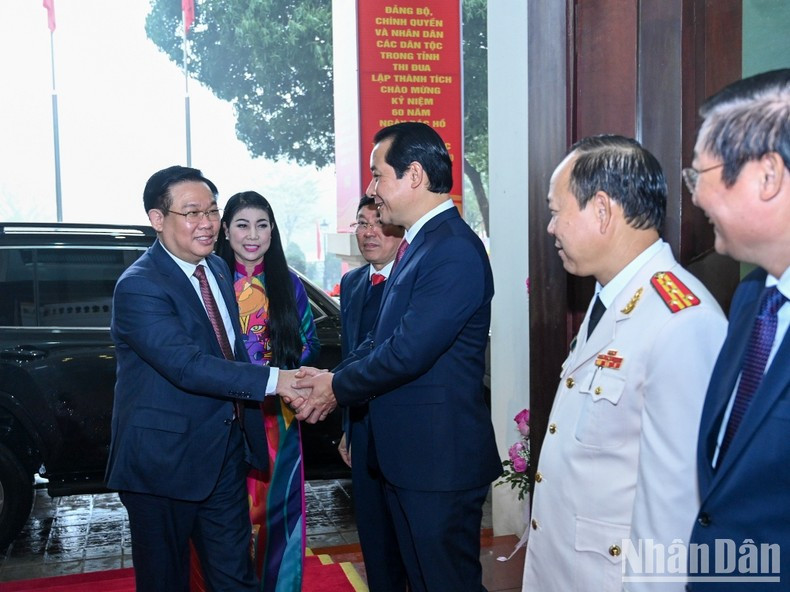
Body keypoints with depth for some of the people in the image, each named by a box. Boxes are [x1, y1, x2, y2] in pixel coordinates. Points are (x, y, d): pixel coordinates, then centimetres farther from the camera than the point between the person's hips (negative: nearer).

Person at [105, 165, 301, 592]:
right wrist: (274, 380, -34)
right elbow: (187, 365, -30)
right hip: (165, 458, -7)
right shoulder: (139, 286, -19)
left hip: (226, 452, 7)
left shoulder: (218, 268, 8)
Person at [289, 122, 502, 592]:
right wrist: (334, 379, -3)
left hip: (441, 458, -9)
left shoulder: (456, 250, -21)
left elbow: (408, 351, -25)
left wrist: (338, 386, -9)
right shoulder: (420, 242, 11)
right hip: (406, 453, 10)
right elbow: (382, 336, 12)